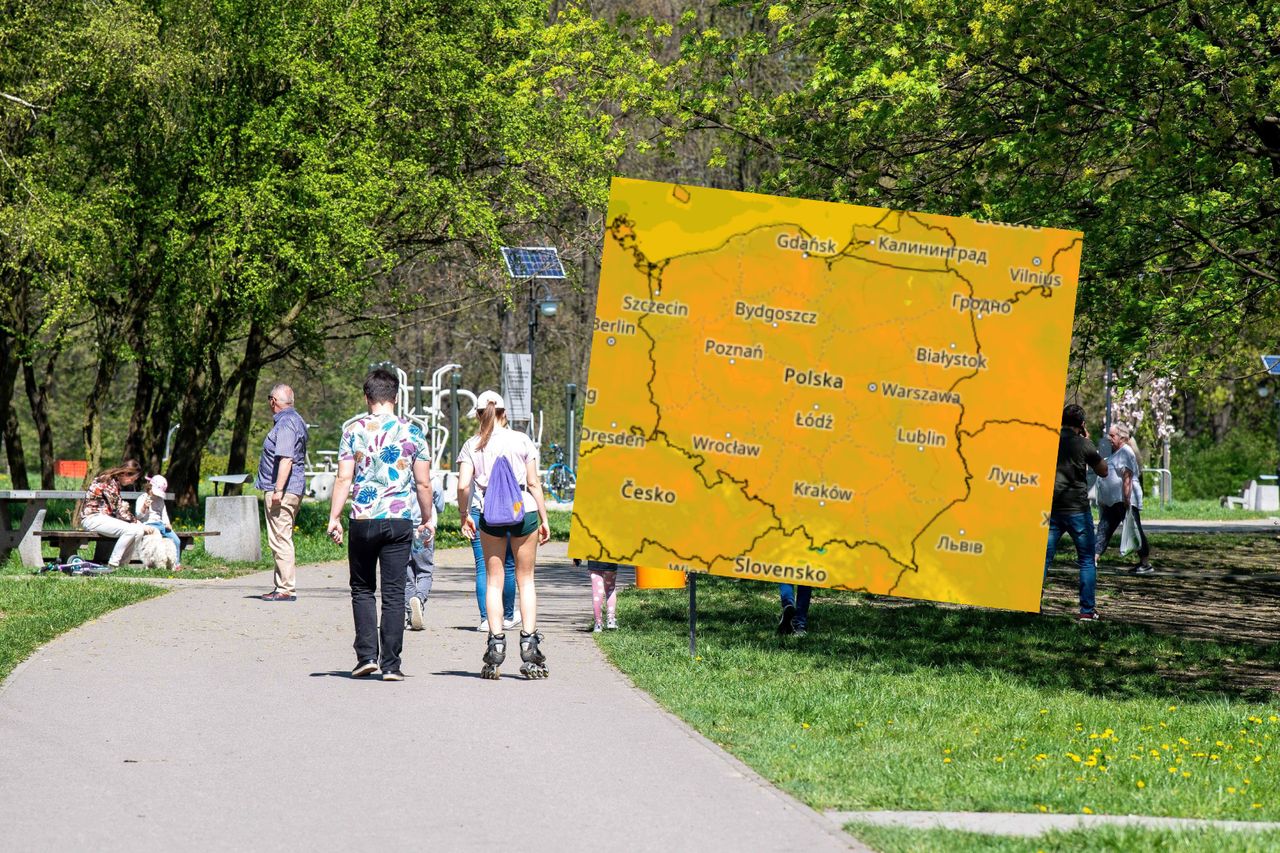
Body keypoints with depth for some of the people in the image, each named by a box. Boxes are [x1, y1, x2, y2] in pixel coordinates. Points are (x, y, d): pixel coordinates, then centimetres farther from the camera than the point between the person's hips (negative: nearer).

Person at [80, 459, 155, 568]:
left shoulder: (115, 483, 13)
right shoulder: (108, 482, -18)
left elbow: (121, 508, 13)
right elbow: (120, 511, -19)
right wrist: (139, 525, -13)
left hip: (104, 517, 10)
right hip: (92, 518, -10)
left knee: (139, 531, -4)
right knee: (130, 530, -25)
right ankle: (112, 565, -17)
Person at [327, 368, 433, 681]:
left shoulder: (354, 430, -1)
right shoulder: (412, 432, 2)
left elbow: (344, 479, -5)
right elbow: (423, 483, 2)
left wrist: (334, 518, 0)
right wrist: (427, 519, 14)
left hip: (363, 520, 0)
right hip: (400, 521, 0)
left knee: (363, 589, 14)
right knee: (394, 594, 3)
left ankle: (367, 655, 4)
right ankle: (390, 664, 0)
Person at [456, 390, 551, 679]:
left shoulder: (472, 446, 1)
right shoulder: (521, 440, 0)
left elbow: (463, 486, -9)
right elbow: (534, 483, -1)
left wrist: (464, 516, 6)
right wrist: (544, 519, 6)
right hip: (524, 512, 0)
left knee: (494, 580, 8)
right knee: (526, 579, 7)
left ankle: (496, 643, -1)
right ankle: (529, 642, -1)